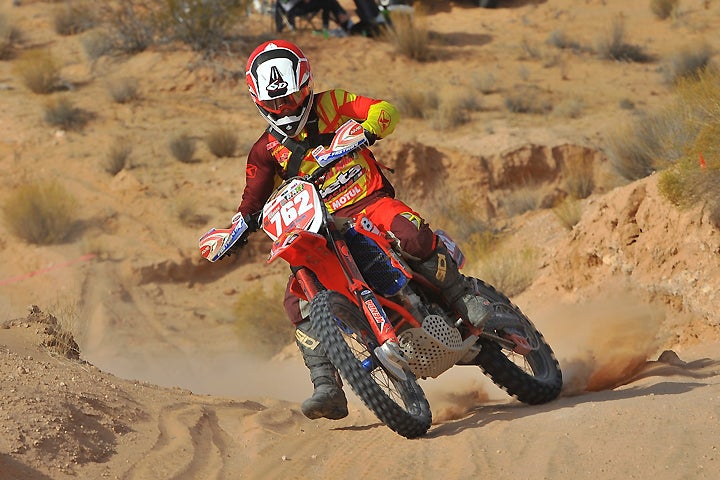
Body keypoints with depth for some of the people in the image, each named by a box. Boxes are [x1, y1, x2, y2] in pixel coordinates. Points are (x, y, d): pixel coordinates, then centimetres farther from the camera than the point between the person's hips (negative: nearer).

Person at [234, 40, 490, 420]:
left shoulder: (331, 104, 4)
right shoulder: (265, 151, 10)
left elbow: (386, 109, -8)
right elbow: (252, 201, 13)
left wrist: (367, 129, -30)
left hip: (371, 203, -2)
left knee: (412, 234, -36)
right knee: (298, 299, -20)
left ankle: (468, 302, -20)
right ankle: (327, 389, -22)